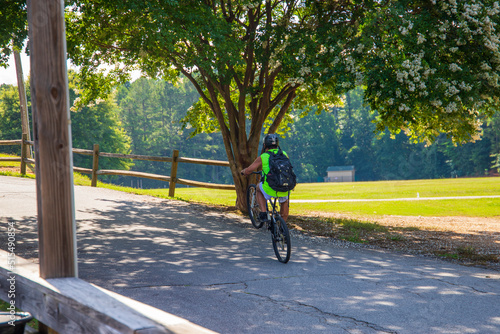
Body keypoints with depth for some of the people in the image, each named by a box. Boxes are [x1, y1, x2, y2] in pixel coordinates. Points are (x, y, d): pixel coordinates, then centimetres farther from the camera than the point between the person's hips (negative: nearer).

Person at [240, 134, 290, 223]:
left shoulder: (262, 157, 2)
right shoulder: (284, 154, 13)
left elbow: (248, 170, 2)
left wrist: (243, 171, 27)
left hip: (270, 189, -3)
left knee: (259, 188, 31)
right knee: (284, 202, 36)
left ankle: (263, 213, 20)